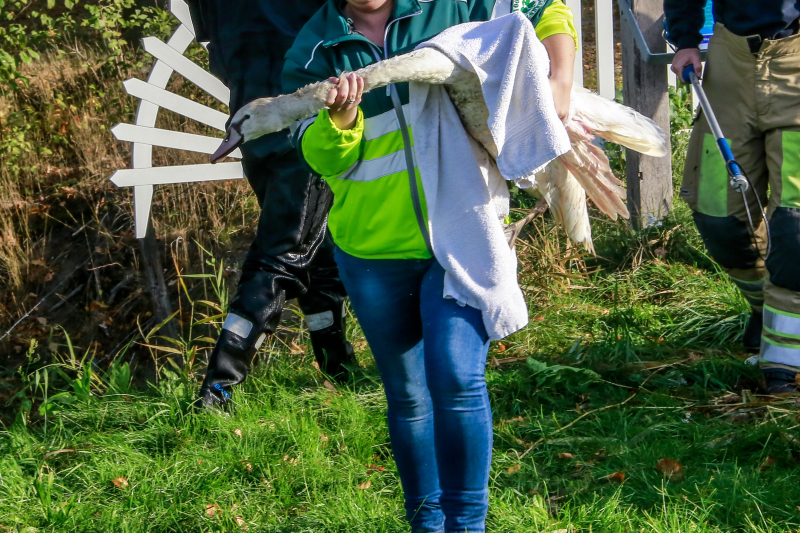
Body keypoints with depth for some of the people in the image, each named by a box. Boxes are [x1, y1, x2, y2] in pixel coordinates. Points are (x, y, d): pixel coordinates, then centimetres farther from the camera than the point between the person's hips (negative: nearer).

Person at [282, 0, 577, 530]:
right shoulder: (313, 49, 1)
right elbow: (321, 158, -8)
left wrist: (559, 83, -7)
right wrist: (340, 118, -30)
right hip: (373, 250, 3)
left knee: (456, 375, -17)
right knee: (407, 396, 13)